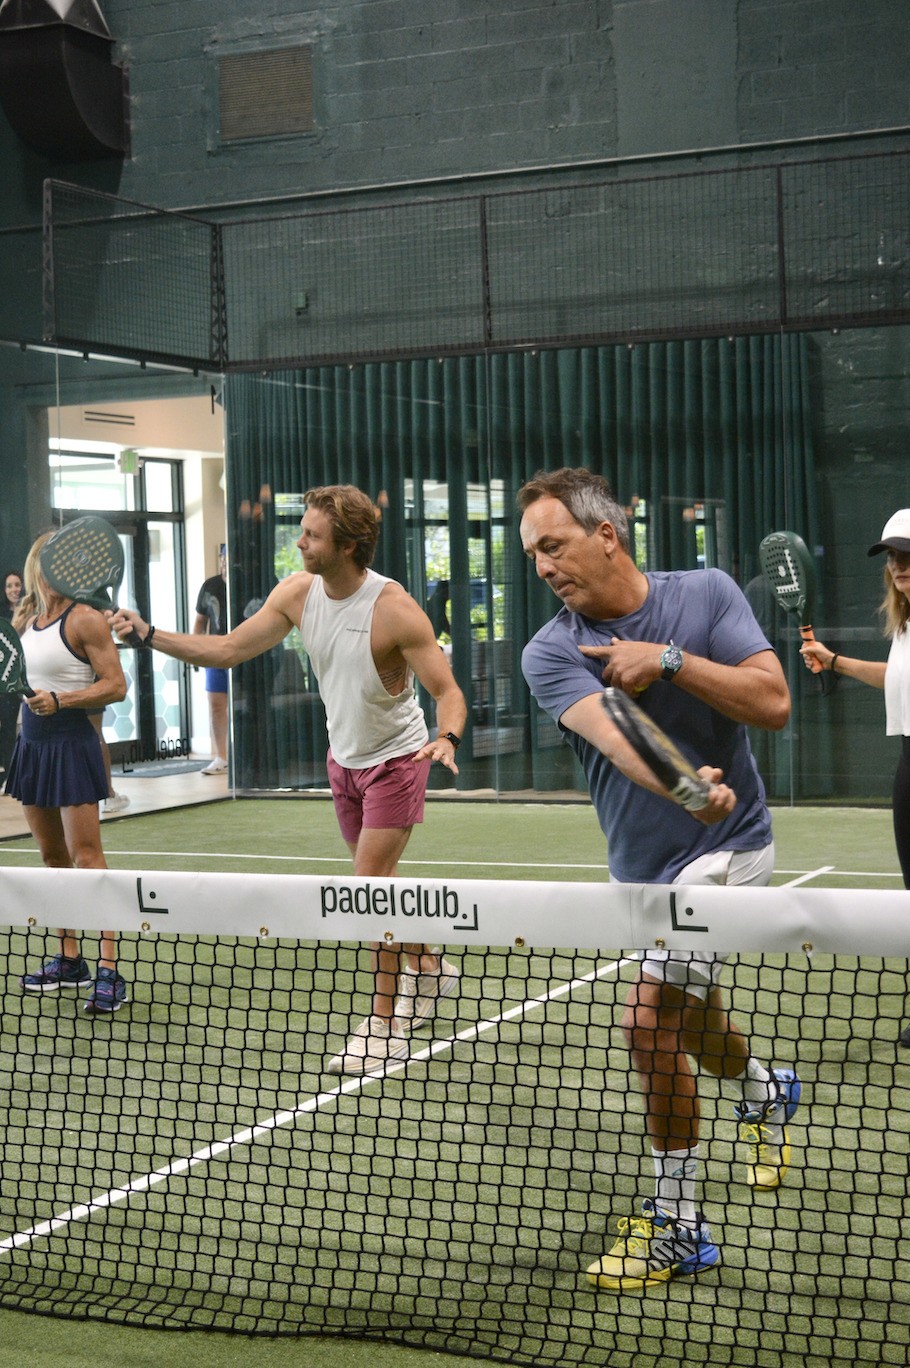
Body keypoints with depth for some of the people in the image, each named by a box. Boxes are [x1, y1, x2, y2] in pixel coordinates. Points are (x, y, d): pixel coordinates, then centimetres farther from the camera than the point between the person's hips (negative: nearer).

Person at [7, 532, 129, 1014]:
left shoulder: (85, 620, -9)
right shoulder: (23, 621, 12)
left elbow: (115, 685, -15)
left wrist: (59, 700, -22)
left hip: (71, 744, -7)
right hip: (32, 743, 7)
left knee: (86, 857, -11)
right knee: (52, 858, 11)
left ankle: (110, 971, -11)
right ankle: (68, 960, 19)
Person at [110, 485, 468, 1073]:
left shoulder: (395, 609, -27)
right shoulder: (298, 592, -9)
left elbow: (448, 691, -25)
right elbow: (228, 649, -4)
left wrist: (447, 738, -47)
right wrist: (150, 633, -12)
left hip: (396, 758, -7)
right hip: (345, 757, 7)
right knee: (375, 883, 17)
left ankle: (386, 1026, -2)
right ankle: (430, 968, 40)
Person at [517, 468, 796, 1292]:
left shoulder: (705, 594, -9)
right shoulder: (551, 653, -10)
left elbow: (773, 702, -16)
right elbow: (614, 733, -29)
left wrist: (669, 660, -24)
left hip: (726, 849, -4)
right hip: (643, 867, 5)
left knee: (652, 1020, -18)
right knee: (687, 1020, 23)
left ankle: (677, 1225, -4)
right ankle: (765, 1091, 58)